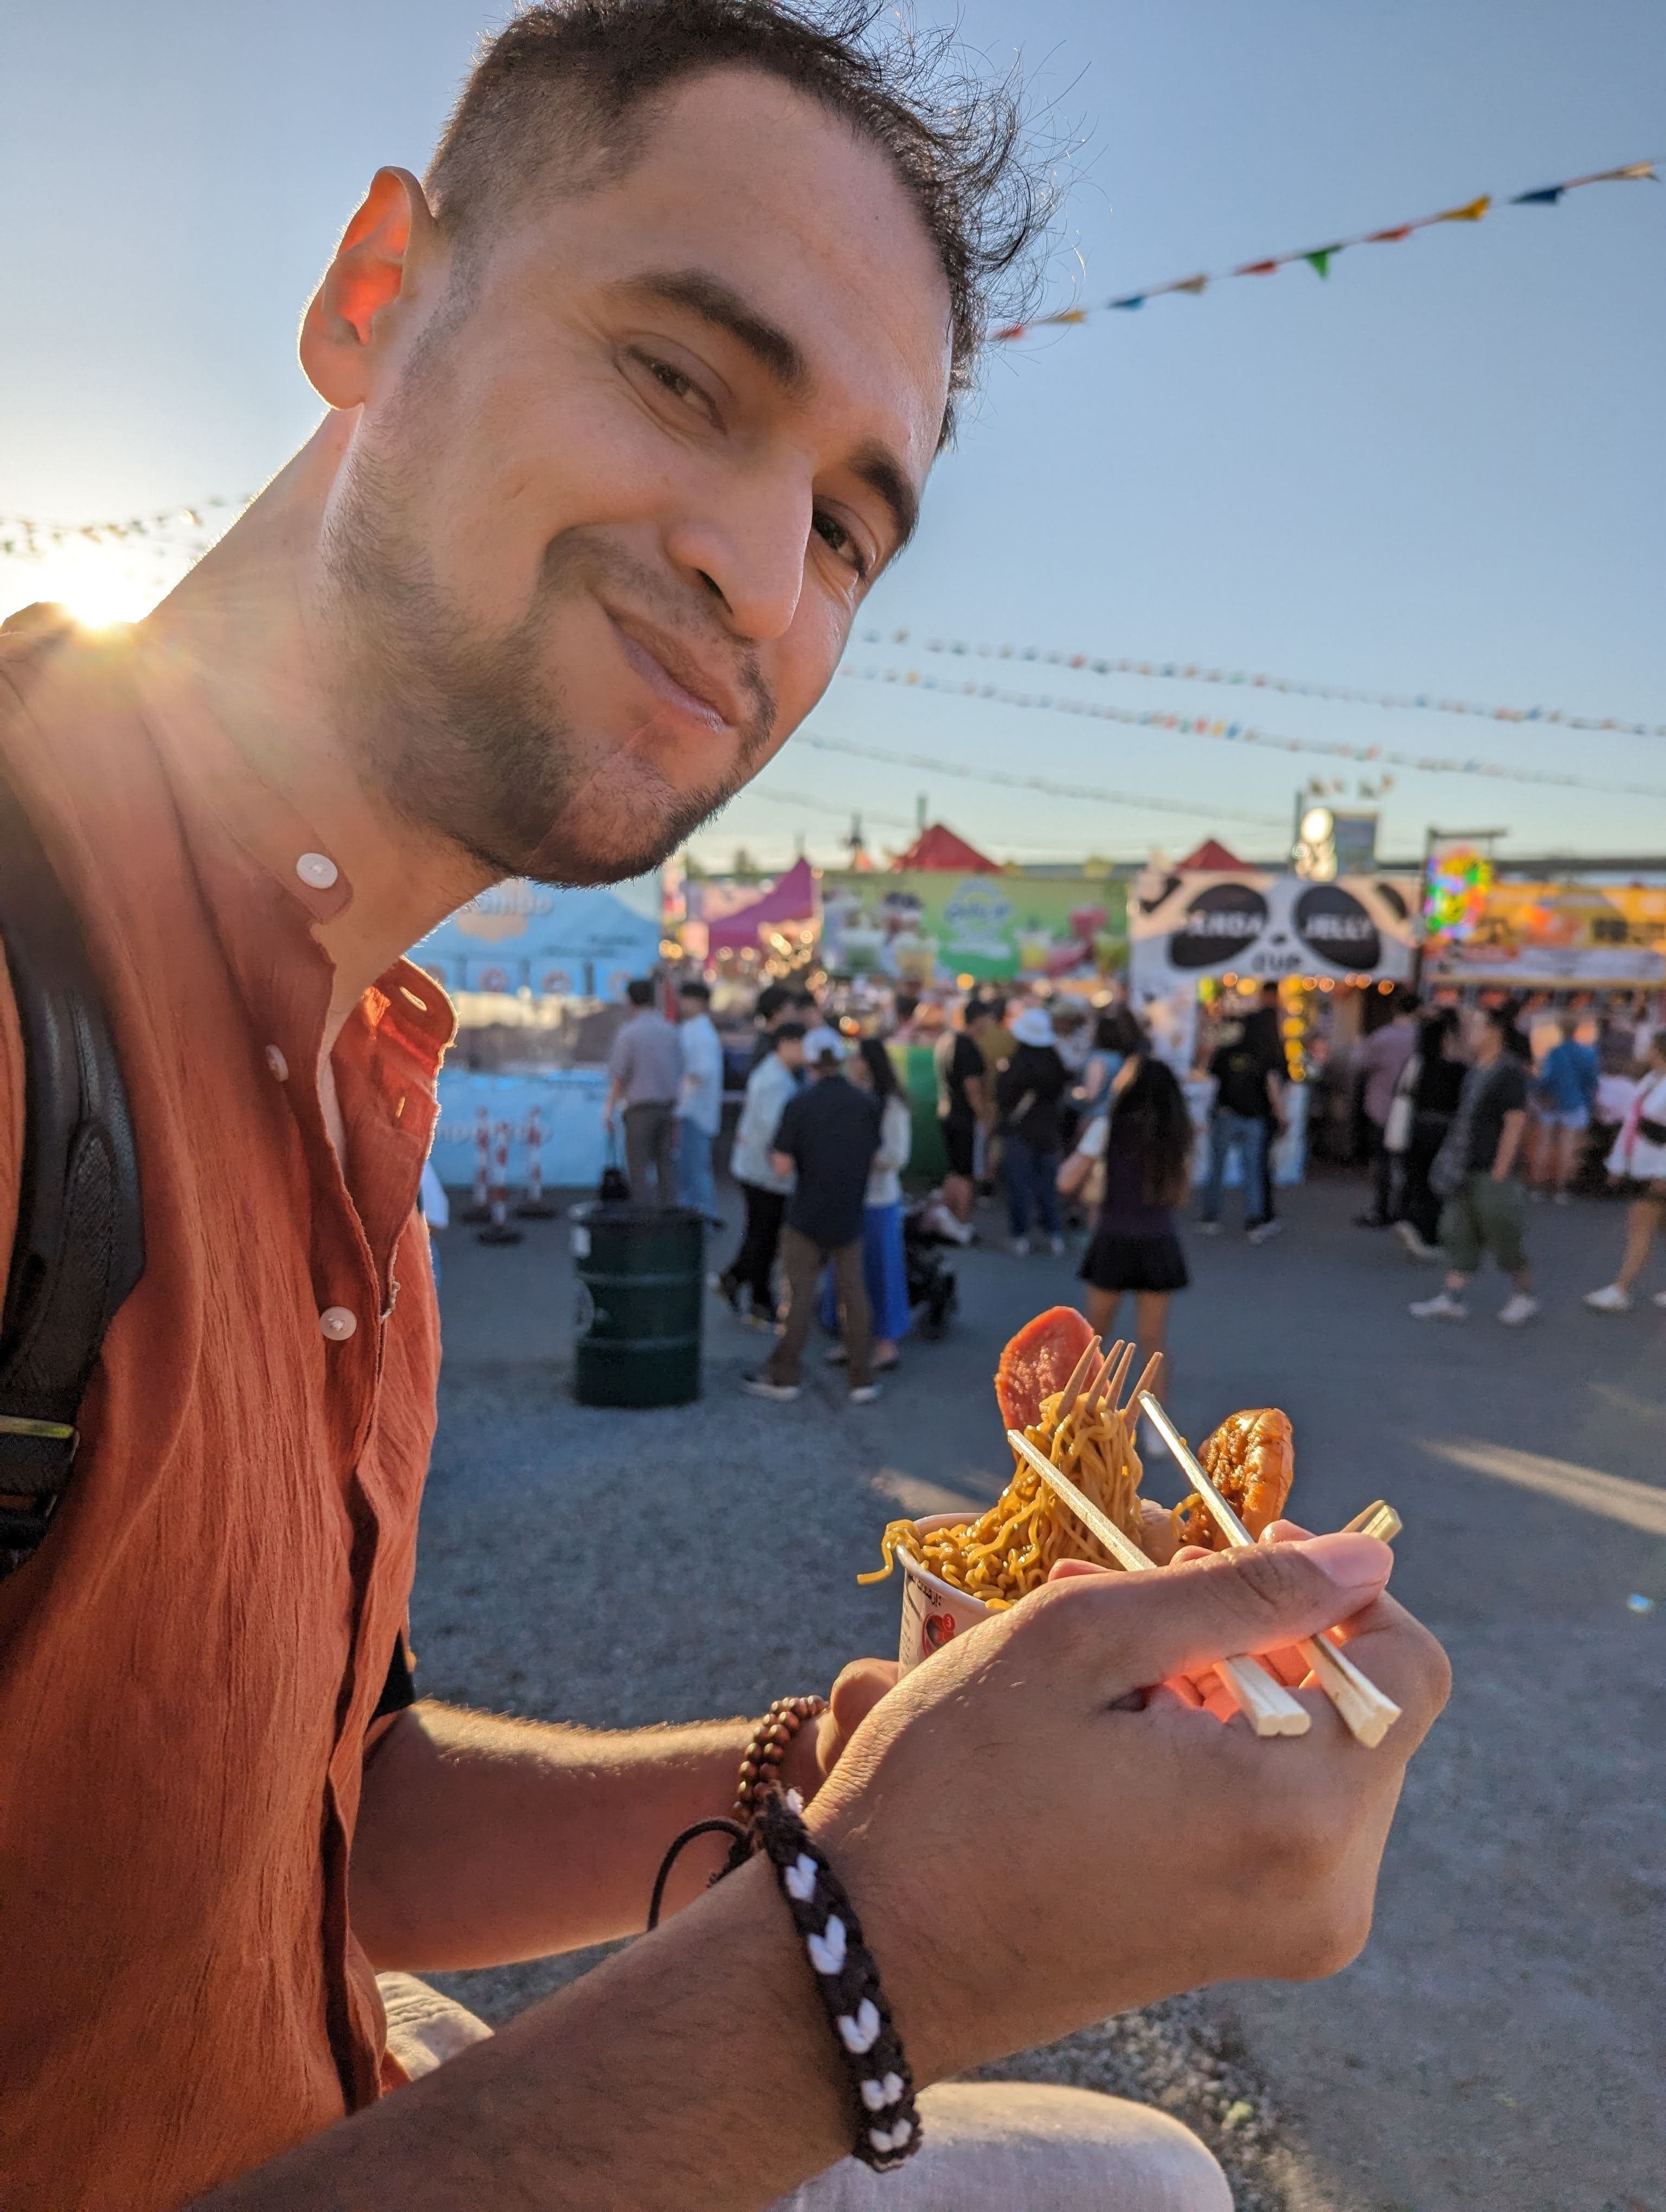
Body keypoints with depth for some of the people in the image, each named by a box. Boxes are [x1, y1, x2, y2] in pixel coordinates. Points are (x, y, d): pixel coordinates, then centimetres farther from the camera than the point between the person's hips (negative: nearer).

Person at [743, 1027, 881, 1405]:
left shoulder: (799, 1105, -12)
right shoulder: (868, 1103, -2)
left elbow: (783, 1166, -13)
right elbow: (875, 1159, 5)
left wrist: (774, 1156, 8)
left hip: (807, 1215, -3)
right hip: (850, 1215, 3)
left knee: (799, 1295, 5)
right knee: (853, 1294, 9)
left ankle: (784, 1378, 12)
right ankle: (863, 1381, 13)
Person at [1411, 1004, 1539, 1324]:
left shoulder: (1509, 1071, -15)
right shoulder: (1476, 1069, 10)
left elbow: (1516, 1123, -17)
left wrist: (1500, 1172, -19)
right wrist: (1452, 1159, 17)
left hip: (1492, 1171, -8)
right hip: (1467, 1170, 8)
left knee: (1503, 1237, 3)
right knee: (1458, 1232, 6)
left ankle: (1525, 1295, 20)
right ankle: (1452, 1298, 9)